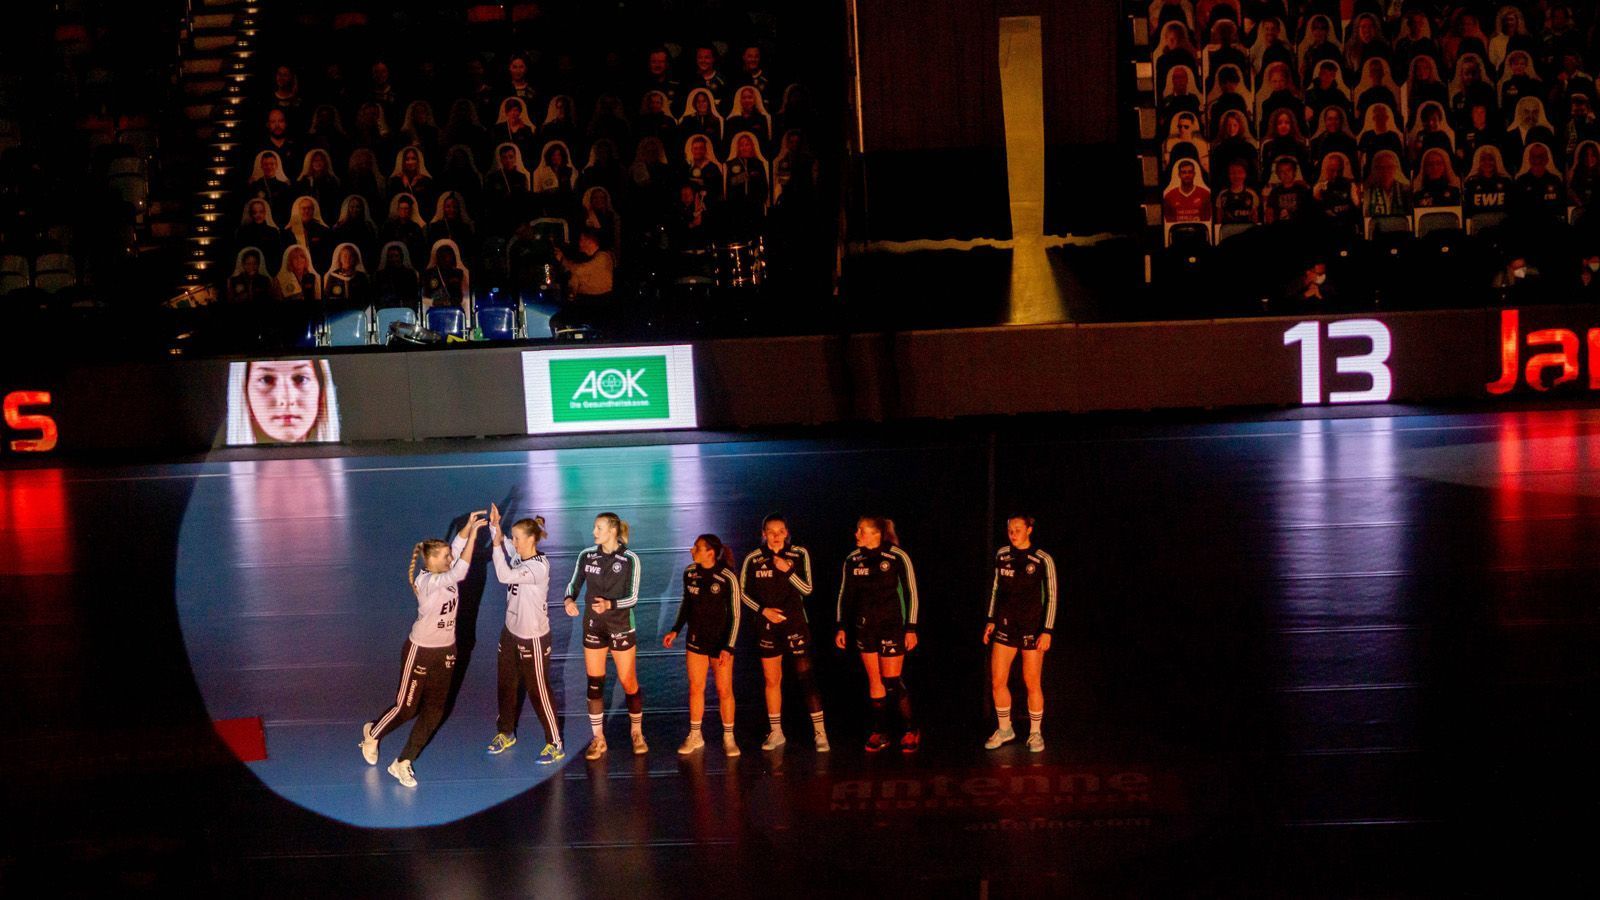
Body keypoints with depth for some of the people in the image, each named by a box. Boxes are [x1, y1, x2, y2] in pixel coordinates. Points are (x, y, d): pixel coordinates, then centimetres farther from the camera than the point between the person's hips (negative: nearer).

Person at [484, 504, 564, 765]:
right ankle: (506, 733, 40)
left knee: (539, 691, 1)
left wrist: (497, 544, -29)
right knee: (506, 686, 20)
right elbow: (501, 542, 14)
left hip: (533, 638, -8)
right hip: (511, 632, 8)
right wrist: (494, 525, -6)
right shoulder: (519, 558, 0)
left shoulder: (539, 566, -23)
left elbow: (504, 576, -34)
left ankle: (556, 745, 13)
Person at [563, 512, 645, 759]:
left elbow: (632, 597, -12)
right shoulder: (586, 556, -1)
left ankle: (637, 733, 25)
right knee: (594, 683, 6)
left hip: (621, 627, -3)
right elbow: (575, 583, 6)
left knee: (628, 682, 5)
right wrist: (570, 599, -16)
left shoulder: (630, 559, -11)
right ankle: (598, 739, 18)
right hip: (593, 628, 3)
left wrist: (609, 604, -29)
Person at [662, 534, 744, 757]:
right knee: (695, 688, 9)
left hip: (720, 640, -4)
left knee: (724, 690, 3)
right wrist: (675, 630, 10)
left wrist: (729, 647, -17)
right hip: (696, 638, 4)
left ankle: (728, 738, 16)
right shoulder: (690, 573, -3)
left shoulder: (728, 578, -17)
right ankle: (695, 737, 22)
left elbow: (735, 615, -13)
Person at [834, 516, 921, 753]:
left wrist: (911, 628, -8)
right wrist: (841, 627, 8)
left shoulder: (897, 556, -9)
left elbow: (911, 593, -6)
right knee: (874, 680, 6)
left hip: (891, 625, -4)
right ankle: (879, 732, 14)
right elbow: (844, 594, 11)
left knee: (892, 681, -5)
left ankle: (911, 731, 10)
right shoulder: (852, 559, 3)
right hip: (864, 627, 4)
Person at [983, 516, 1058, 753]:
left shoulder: (1043, 560, -8)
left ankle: (1035, 733, 17)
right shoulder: (1002, 554, 4)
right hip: (1006, 624, 4)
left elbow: (1051, 596, -7)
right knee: (997, 682, 3)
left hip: (1032, 625, -4)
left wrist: (1047, 631, -11)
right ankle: (1005, 730, 20)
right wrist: (991, 620, 13)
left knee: (1032, 683, 1)